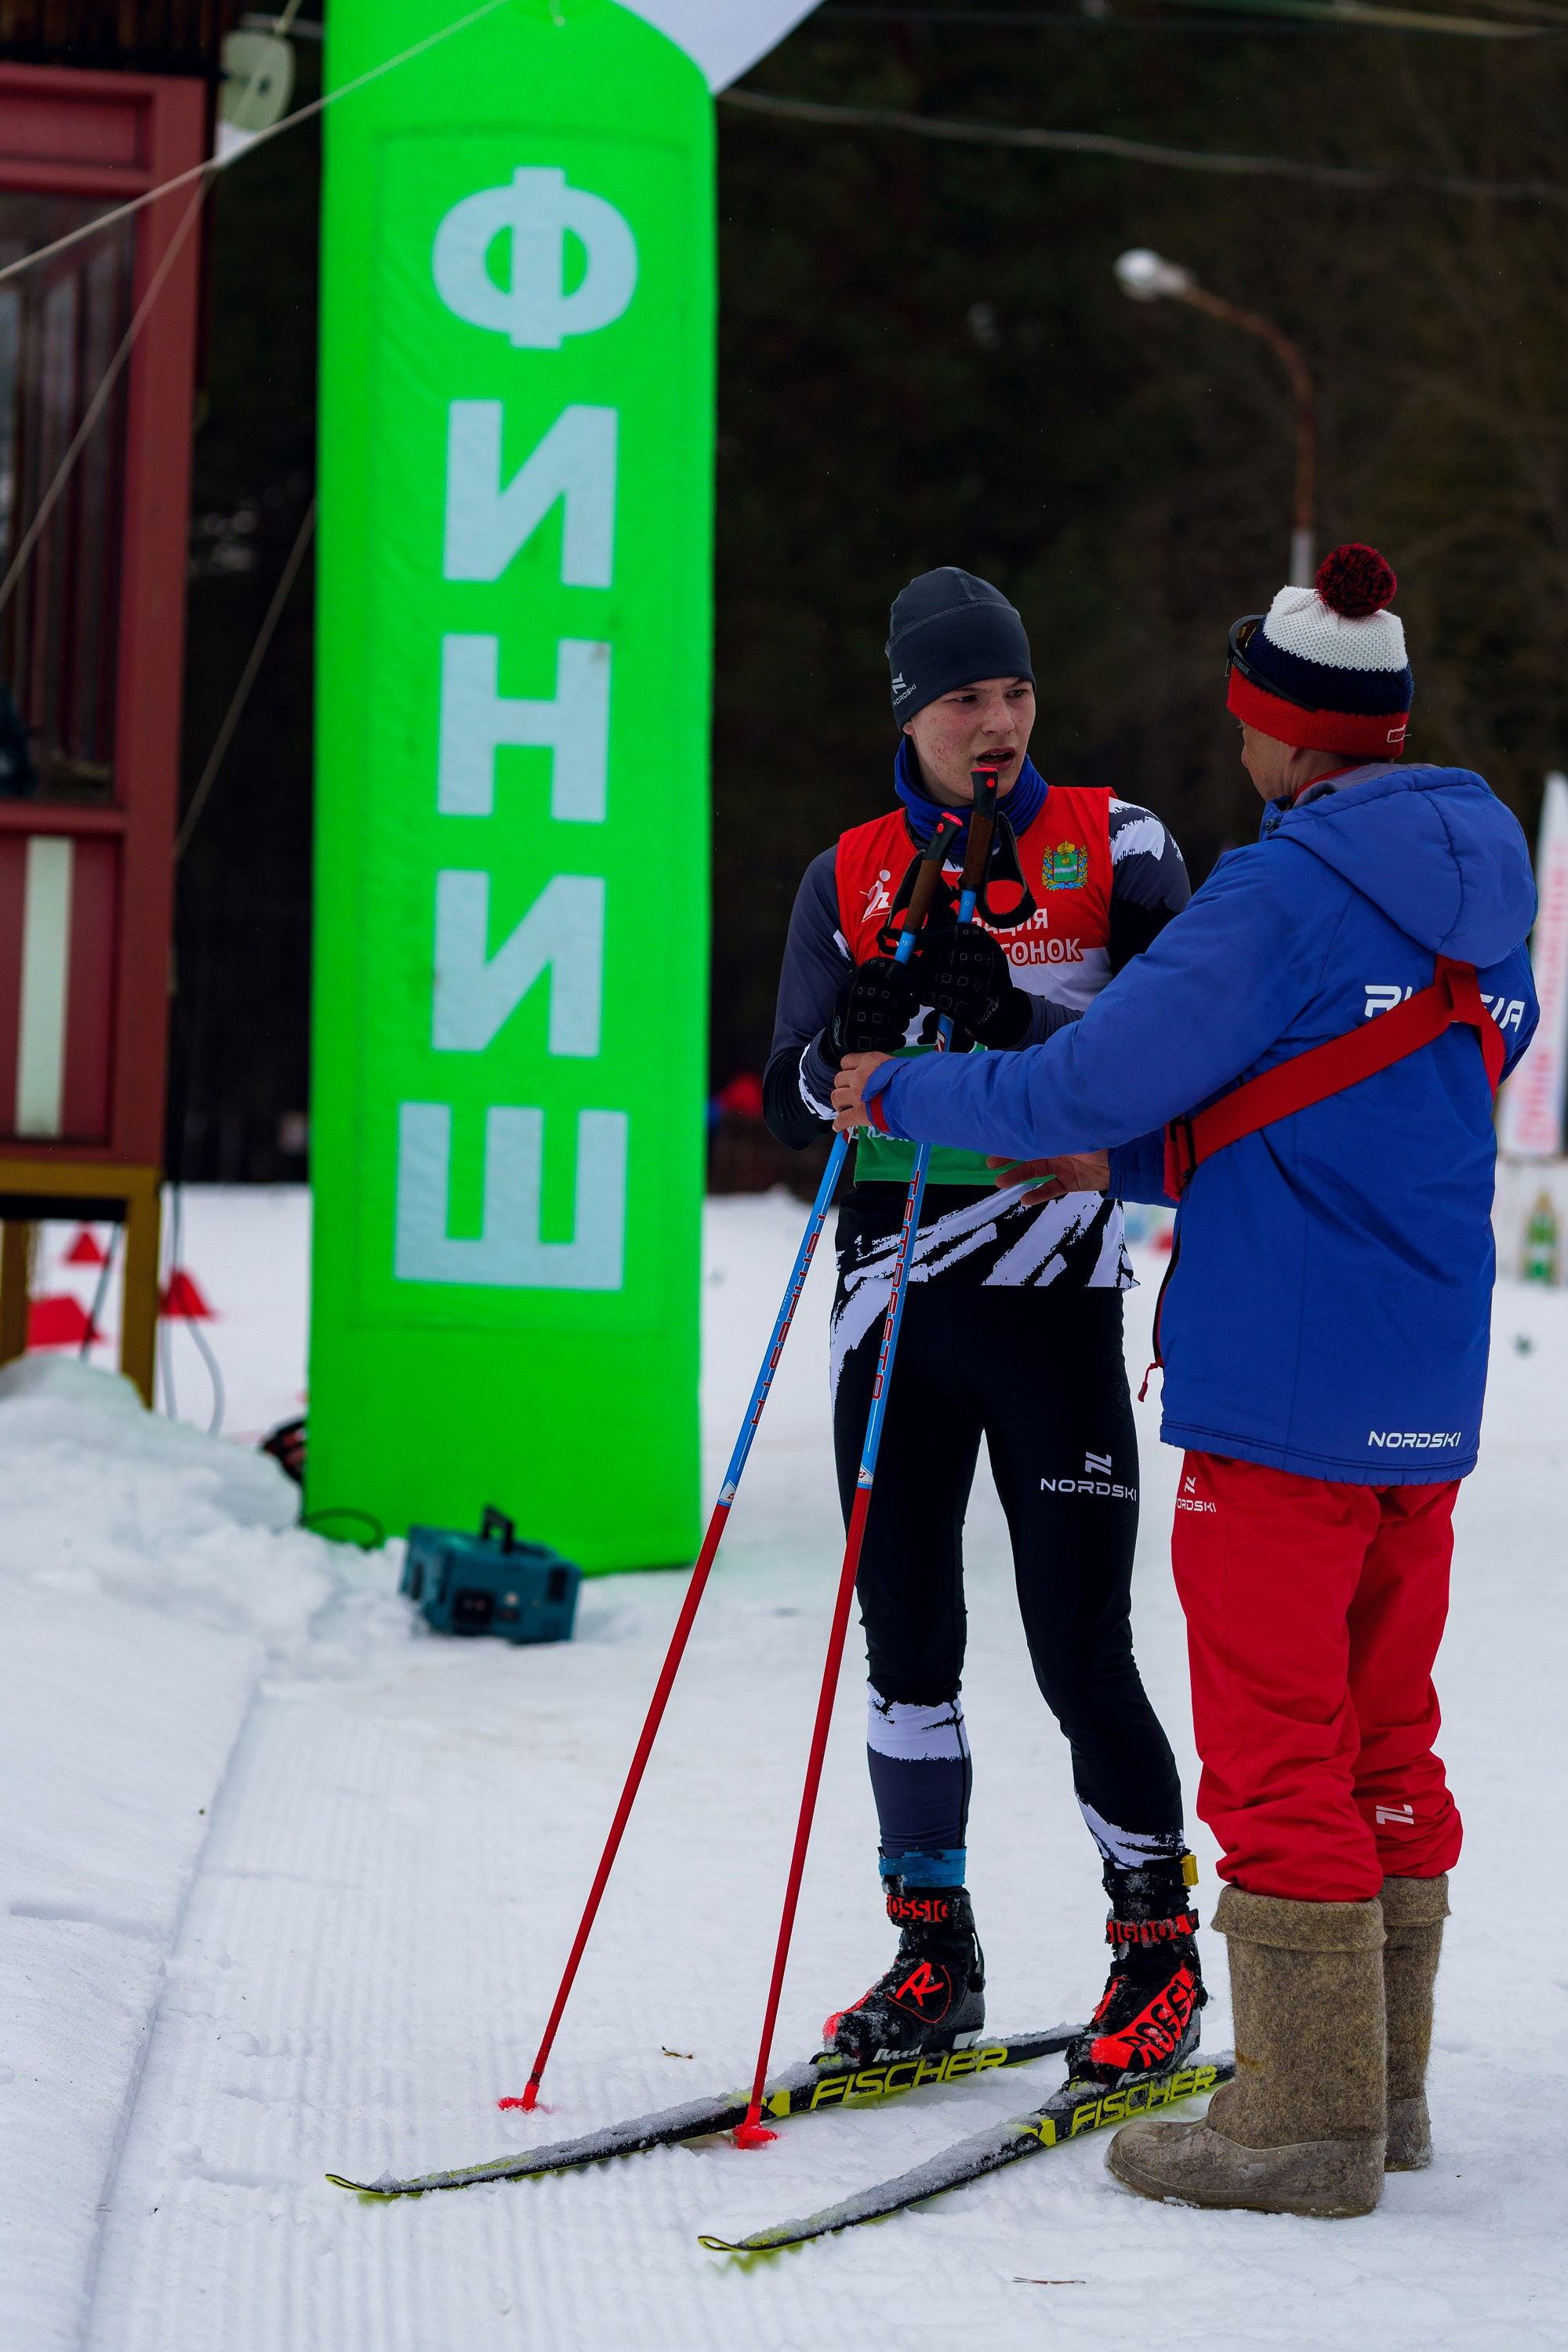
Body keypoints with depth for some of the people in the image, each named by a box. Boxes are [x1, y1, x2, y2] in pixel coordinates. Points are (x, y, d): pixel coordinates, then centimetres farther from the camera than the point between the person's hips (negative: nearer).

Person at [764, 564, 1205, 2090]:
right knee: (906, 1639, 7)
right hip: (896, 1309, 3)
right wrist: (878, 1026, -16)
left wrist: (1003, 1025, -21)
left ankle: (1159, 1951, 10)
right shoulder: (850, 878, 10)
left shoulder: (1115, 848, 2)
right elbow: (791, 1102, 5)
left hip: (1053, 1298, -3)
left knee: (1079, 1650, -5)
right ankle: (932, 1957, 20)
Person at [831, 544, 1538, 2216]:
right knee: (1383, 1743, 15)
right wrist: (1124, 1166, 23)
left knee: (1279, 1760, -2)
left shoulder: (1284, 894, -14)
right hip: (1427, 1391, 8)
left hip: (1283, 1397, -8)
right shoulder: (1477, 889, 12)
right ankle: (1381, 2085, 23)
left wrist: (901, 1096, 4)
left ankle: (1304, 2118, 3)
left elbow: (1096, 1080, -12)